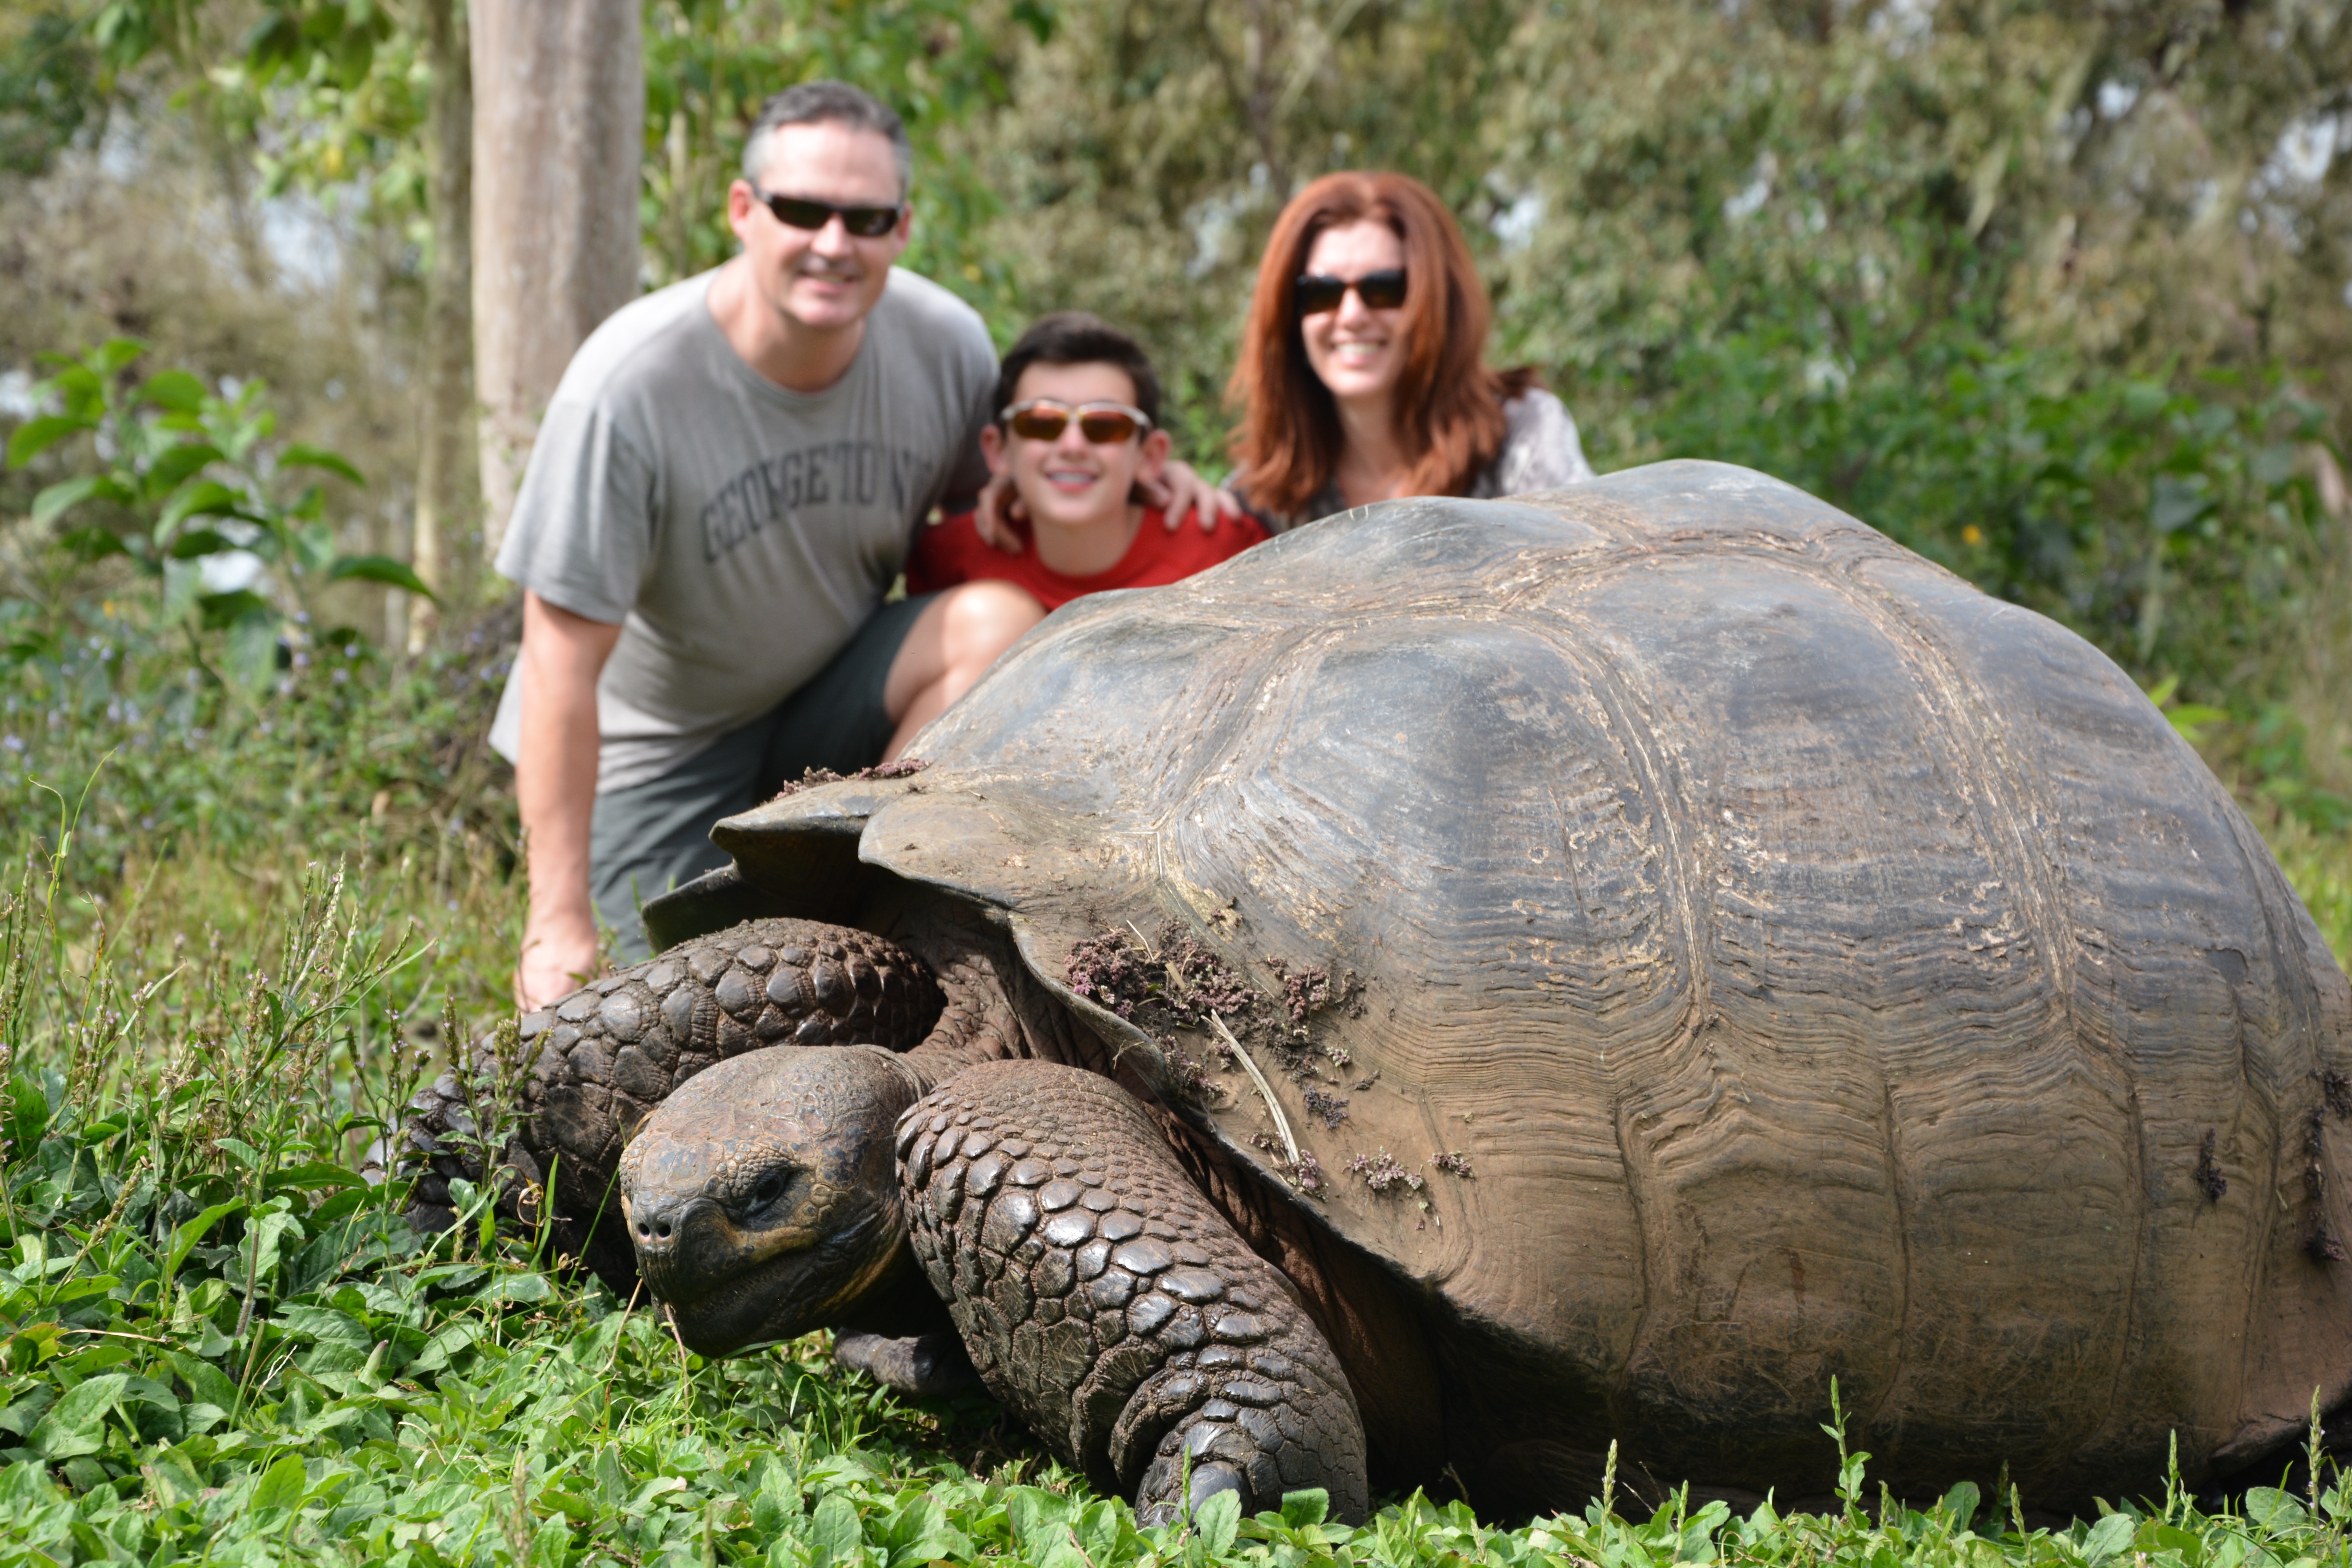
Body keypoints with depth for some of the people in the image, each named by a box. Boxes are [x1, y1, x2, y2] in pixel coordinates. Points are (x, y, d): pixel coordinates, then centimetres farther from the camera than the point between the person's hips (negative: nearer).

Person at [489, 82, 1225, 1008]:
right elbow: (564, 660, -23)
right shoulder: (629, 386, -26)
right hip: (661, 750, -4)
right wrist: (560, 923, -25)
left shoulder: (945, 344, -12)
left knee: (1001, 620, -24)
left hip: (835, 707, 4)